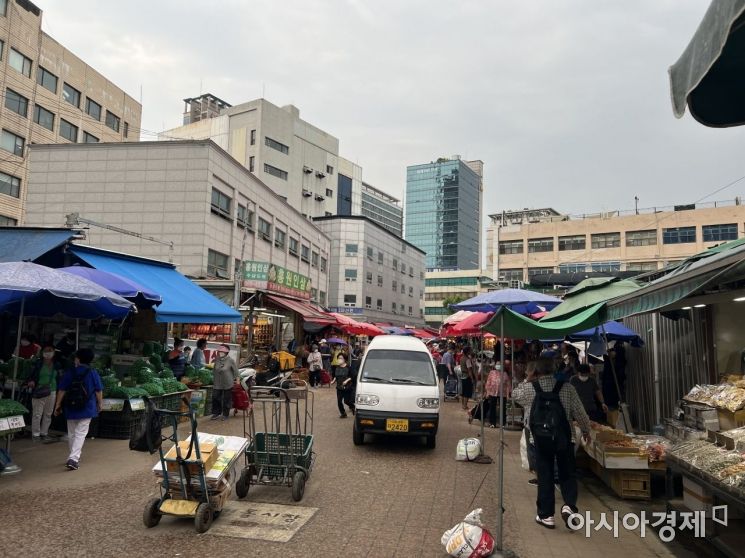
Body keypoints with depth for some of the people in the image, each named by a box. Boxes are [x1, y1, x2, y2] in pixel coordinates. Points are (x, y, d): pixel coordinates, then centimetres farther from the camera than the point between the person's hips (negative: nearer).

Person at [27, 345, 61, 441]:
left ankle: (44, 433, 20)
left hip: (52, 392, 4)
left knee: (48, 414, 9)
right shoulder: (37, 364, -4)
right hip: (39, 392, -3)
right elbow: (31, 375, 0)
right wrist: (30, 381, -21)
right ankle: (35, 434, 8)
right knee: (37, 414, -2)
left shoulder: (56, 365, 6)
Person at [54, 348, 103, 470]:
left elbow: (61, 391, 0)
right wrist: (99, 404, 12)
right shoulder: (93, 373, -4)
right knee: (80, 434, -1)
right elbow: (99, 391, -1)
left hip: (71, 409, 2)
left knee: (71, 433, 18)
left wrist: (58, 405, 8)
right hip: (87, 409, -2)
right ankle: (73, 458, -15)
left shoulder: (69, 373, 0)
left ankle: (75, 457, 29)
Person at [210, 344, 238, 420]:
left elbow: (235, 371, -2)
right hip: (218, 383, 4)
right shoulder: (217, 360, 1)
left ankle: (225, 414, 17)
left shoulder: (230, 361, -12)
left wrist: (235, 379, 2)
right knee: (215, 398, 4)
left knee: (226, 399, 5)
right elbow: (214, 370, 15)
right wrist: (215, 376, 12)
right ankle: (216, 413, 17)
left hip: (227, 383, -4)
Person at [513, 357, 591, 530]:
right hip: (564, 437, 0)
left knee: (545, 475, 8)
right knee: (567, 473, 12)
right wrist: (586, 430, 18)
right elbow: (579, 412, 2)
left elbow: (515, 394, 17)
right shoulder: (566, 387, -5)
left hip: (541, 438, 0)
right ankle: (569, 505, -8)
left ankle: (546, 515, 13)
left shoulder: (529, 388, -5)